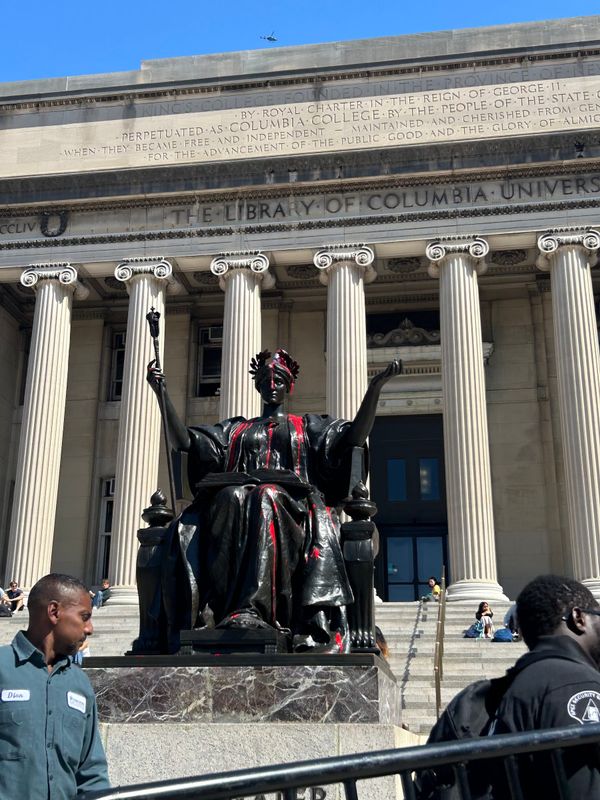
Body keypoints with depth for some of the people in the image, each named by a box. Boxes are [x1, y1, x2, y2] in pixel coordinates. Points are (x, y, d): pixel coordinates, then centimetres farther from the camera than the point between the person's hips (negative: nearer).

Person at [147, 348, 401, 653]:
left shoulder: (308, 426, 28)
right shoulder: (235, 429, 33)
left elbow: (355, 437, 12)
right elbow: (184, 441, 21)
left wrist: (374, 387, 2)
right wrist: (162, 393, 12)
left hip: (292, 504, -1)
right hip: (232, 498, 2)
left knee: (265, 501, -38)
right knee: (231, 500, -36)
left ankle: (251, 609, -53)